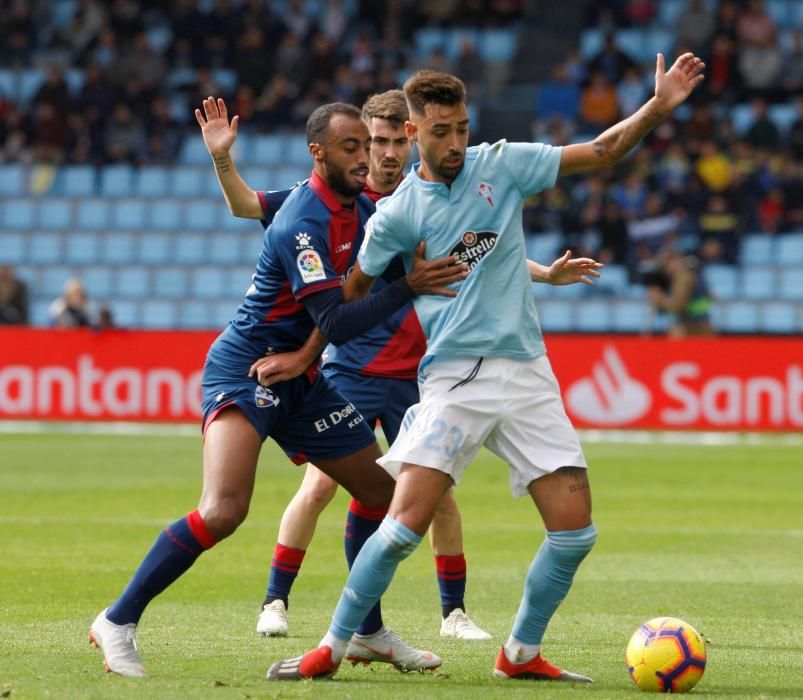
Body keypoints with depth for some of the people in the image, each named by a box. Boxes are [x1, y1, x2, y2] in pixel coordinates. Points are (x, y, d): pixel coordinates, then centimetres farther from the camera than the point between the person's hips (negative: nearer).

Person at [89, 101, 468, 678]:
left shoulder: (362, 207, 4)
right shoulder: (303, 223, -22)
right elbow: (335, 324, -28)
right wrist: (408, 287, -34)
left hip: (300, 380, 9)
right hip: (244, 370, -9)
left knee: (384, 493, 9)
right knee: (225, 510, -25)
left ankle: (367, 632, 26)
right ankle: (119, 622, -13)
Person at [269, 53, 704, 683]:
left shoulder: (502, 166, 4)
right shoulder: (397, 215, -1)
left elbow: (601, 152, 6)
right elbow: (351, 293, 12)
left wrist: (659, 108, -7)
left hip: (526, 374, 3)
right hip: (453, 380, -3)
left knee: (576, 530, -5)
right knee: (407, 522, -17)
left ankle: (521, 653, 14)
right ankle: (331, 649, -3)